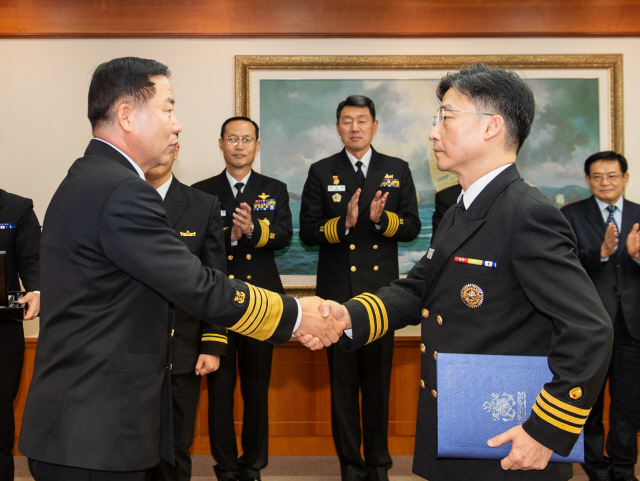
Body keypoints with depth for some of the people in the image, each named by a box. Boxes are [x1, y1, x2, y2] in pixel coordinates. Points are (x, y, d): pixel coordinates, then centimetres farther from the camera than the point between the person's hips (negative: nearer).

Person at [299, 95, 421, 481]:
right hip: (338, 290, -1)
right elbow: (308, 232, -1)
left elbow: (412, 228, 3)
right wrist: (344, 223, -18)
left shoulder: (398, 170, 7)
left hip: (381, 289, 1)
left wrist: (382, 219, -17)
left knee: (379, 380, 10)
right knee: (343, 381, 6)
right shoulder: (321, 172, 3)